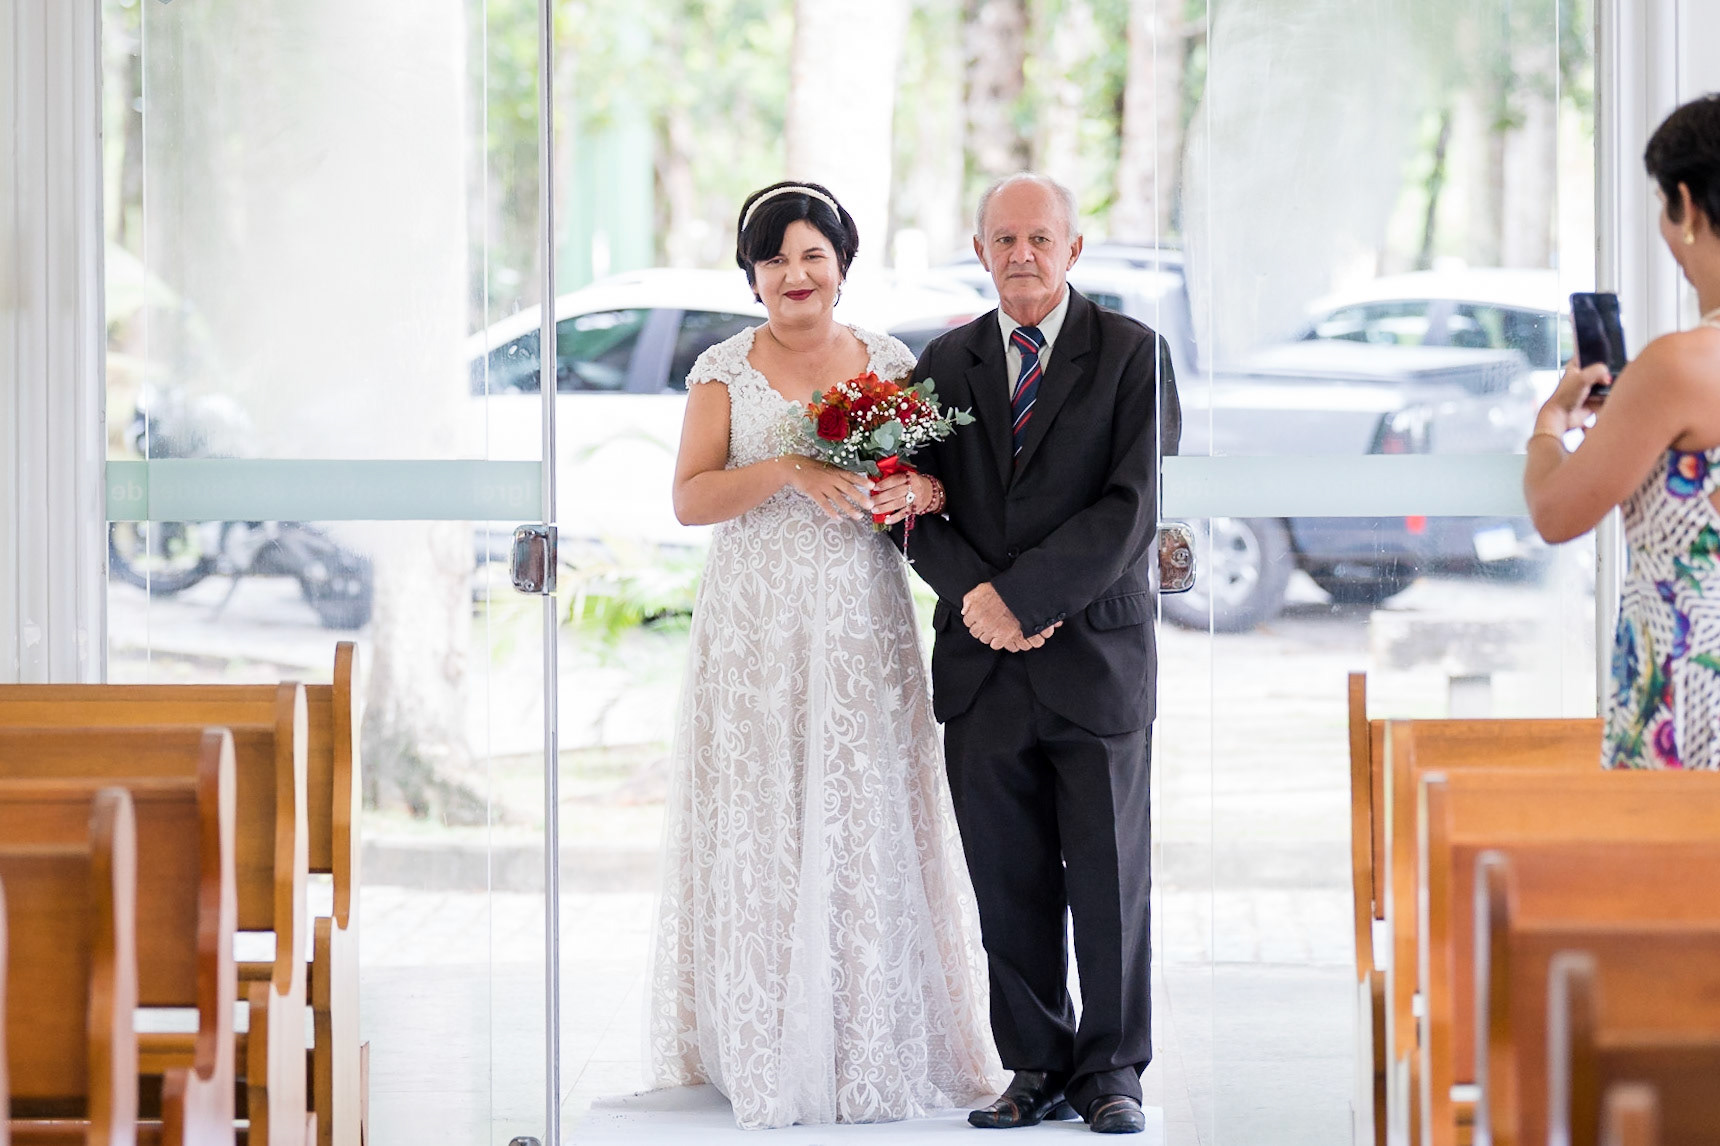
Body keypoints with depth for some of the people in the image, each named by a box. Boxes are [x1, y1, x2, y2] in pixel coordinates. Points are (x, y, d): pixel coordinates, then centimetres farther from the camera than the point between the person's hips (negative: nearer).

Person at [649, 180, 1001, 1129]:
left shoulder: (891, 365, 8)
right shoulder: (725, 371, 4)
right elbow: (690, 498, -5)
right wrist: (790, 470, -19)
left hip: (862, 628, 1)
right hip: (756, 631, -1)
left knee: (866, 828, -2)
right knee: (761, 829, -3)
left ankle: (875, 1051, 5)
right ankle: (770, 1058, 2)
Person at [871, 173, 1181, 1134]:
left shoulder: (1131, 353, -1)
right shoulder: (945, 363, 12)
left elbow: (1133, 509, -9)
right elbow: (921, 509, 8)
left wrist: (1021, 596, -15)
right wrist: (976, 596, -10)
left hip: (1097, 658, -3)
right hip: (983, 665, 3)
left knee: (1108, 878, 3)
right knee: (1008, 886, 5)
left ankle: (1112, 1069, 14)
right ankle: (1038, 1069, 13)